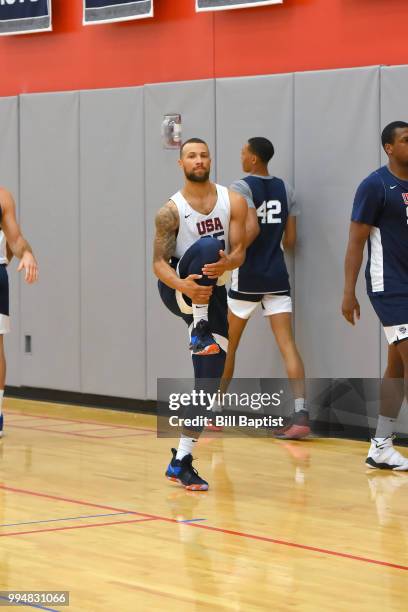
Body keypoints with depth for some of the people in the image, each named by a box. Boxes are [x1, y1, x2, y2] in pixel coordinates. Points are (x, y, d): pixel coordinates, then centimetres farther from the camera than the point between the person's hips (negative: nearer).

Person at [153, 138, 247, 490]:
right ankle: (201, 333, -31)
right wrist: (182, 285, -32)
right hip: (178, 290, -4)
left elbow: (239, 252, -4)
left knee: (209, 379, -2)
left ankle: (182, 460, 6)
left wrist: (227, 263, -29)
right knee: (207, 245, -33)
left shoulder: (233, 201, 0)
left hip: (212, 293, 4)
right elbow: (159, 262, -11)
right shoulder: (171, 211, -7)